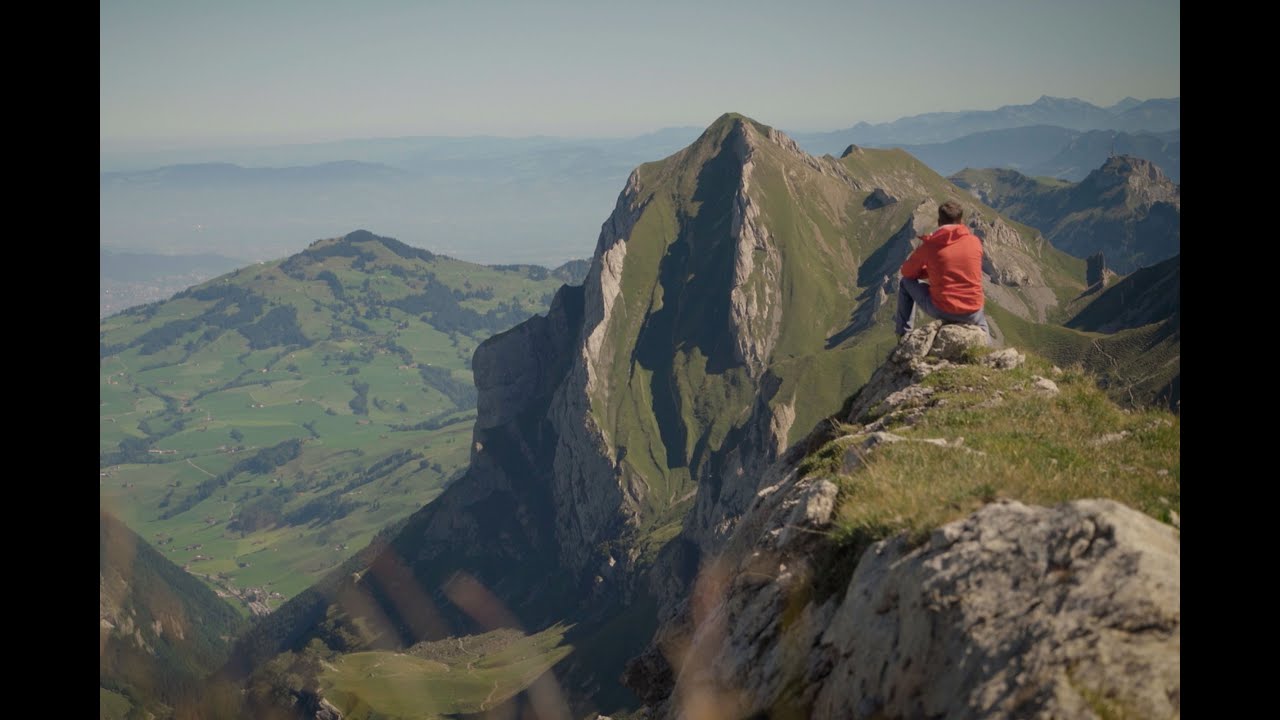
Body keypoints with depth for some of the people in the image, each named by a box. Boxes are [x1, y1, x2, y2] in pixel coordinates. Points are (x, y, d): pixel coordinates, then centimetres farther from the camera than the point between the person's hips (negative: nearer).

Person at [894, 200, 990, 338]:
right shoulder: (975, 242, 0)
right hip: (971, 314, 3)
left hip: (941, 311, -3)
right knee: (980, 320, 42)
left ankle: (903, 334, 27)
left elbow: (907, 272, 8)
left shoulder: (930, 245, -6)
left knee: (906, 282, 22)